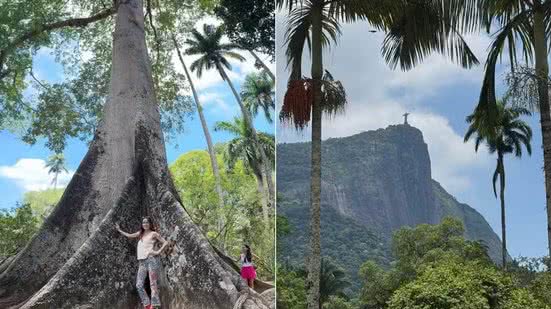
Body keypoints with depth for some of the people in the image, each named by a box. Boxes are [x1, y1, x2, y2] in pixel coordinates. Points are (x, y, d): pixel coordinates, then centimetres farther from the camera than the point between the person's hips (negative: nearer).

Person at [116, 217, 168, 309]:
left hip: (152, 259, -6)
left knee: (153, 283, -11)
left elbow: (165, 242, 1)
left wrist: (158, 252, -7)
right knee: (139, 285, -4)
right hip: (142, 261, 6)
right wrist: (119, 230, 34)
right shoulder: (140, 234, 21)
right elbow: (129, 235, 31)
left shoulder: (153, 234, 5)